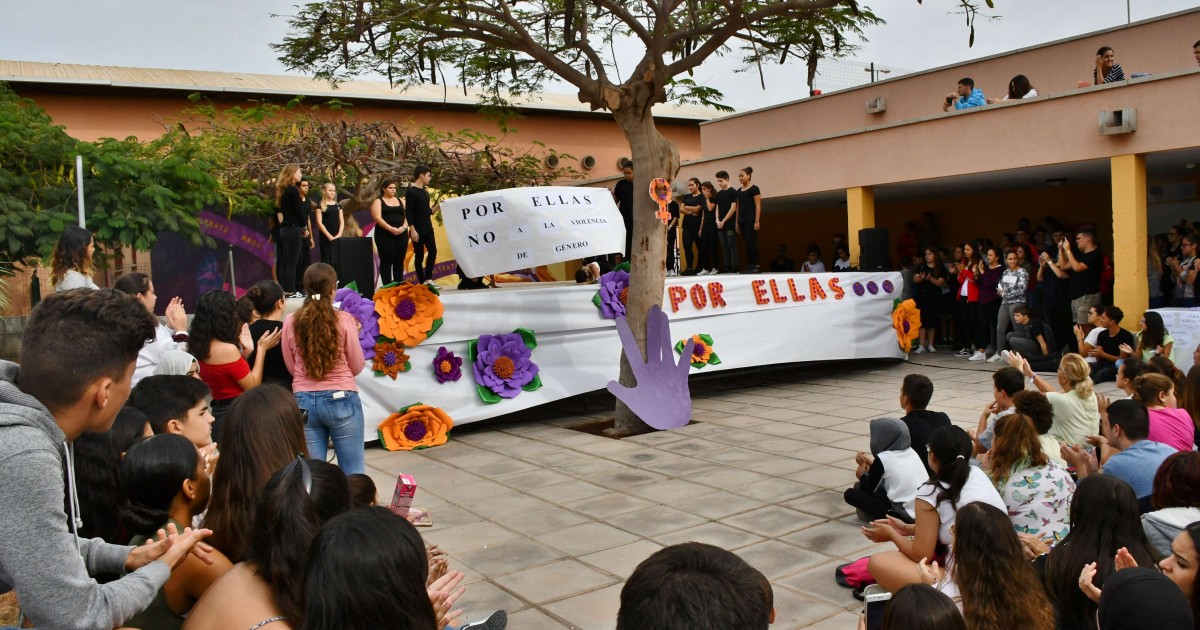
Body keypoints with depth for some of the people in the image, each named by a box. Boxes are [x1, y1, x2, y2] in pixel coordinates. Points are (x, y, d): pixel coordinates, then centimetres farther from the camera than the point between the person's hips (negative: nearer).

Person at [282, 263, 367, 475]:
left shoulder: (290, 322, -1)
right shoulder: (344, 320, -9)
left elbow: (291, 368, 9)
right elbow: (357, 366, 0)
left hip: (304, 401, 3)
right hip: (341, 400, -3)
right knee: (353, 471, 7)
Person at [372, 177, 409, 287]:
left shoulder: (400, 201, 16)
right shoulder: (378, 201, 2)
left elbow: (407, 215, 10)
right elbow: (377, 218, -11)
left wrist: (404, 226, -10)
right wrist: (391, 228, -21)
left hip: (402, 234, 4)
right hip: (385, 235, -4)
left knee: (399, 261, 6)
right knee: (386, 261, -4)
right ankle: (387, 286, -3)